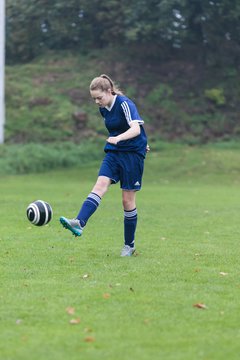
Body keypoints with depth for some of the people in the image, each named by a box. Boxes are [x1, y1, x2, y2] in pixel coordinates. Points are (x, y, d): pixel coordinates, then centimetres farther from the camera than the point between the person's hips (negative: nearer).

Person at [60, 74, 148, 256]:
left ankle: (129, 245, 12)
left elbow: (136, 128, -30)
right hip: (113, 153, 6)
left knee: (128, 200, -1)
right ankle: (79, 223, -38)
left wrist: (118, 138, -47)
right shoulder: (104, 108, 7)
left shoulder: (124, 103, -16)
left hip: (133, 153, -6)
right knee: (100, 185, -18)